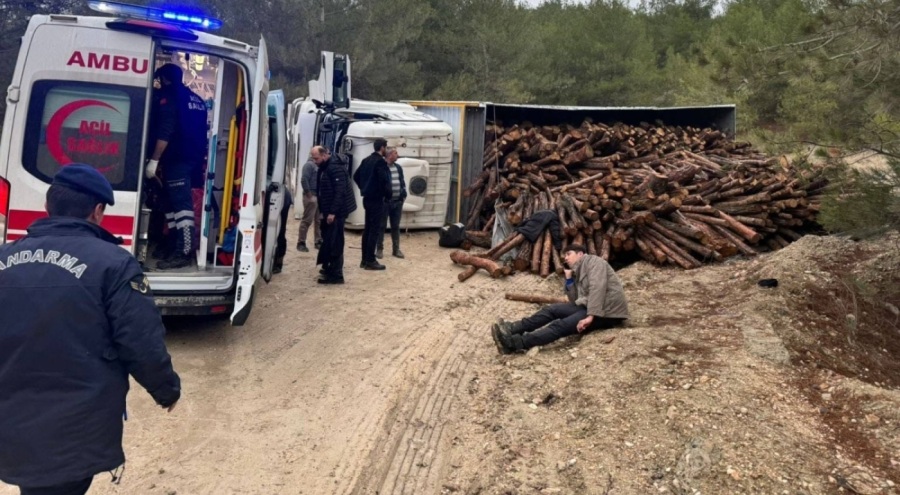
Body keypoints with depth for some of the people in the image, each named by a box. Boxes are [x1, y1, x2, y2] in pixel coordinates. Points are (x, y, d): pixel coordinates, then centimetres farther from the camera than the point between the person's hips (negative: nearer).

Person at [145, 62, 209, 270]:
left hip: (176, 159, -9)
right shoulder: (196, 99, 19)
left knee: (181, 204, -12)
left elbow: (165, 132, -17)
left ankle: (184, 252, -15)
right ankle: (174, 244, 23)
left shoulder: (168, 96, -7)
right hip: (193, 158, 9)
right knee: (173, 201, 17)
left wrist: (154, 160, -17)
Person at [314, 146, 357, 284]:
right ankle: (330, 268, 27)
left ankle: (336, 275, -4)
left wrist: (333, 212, -24)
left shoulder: (336, 168, -19)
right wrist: (322, 210, 17)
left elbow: (340, 191, -23)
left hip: (336, 212, -10)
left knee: (335, 243, -8)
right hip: (329, 211, 10)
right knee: (328, 240, 15)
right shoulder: (324, 168, 13)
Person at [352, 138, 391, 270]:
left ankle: (364, 259, 16)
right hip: (376, 199, -9)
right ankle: (370, 261, -4)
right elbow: (384, 181, -22)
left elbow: (356, 176, 19)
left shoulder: (366, 160, 12)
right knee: (375, 230, -5)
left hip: (367, 198, 9)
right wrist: (388, 196, -9)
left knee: (367, 229, 13)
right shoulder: (380, 162, -15)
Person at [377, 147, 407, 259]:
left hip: (397, 201, 6)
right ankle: (379, 249, 10)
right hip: (384, 201, -6)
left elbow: (402, 182, 18)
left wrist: (404, 195, 8)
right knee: (382, 226, 2)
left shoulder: (398, 168, 13)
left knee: (396, 226, 12)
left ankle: (396, 249, 19)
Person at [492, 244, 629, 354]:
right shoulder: (578, 273, 21)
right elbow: (576, 300, 10)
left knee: (561, 325, -22)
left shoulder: (593, 261, -4)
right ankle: (513, 329, -6)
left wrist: (590, 316, -28)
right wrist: (569, 278, 4)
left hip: (607, 311, -9)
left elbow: (597, 288, -20)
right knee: (552, 309, 2)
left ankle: (516, 343, -33)